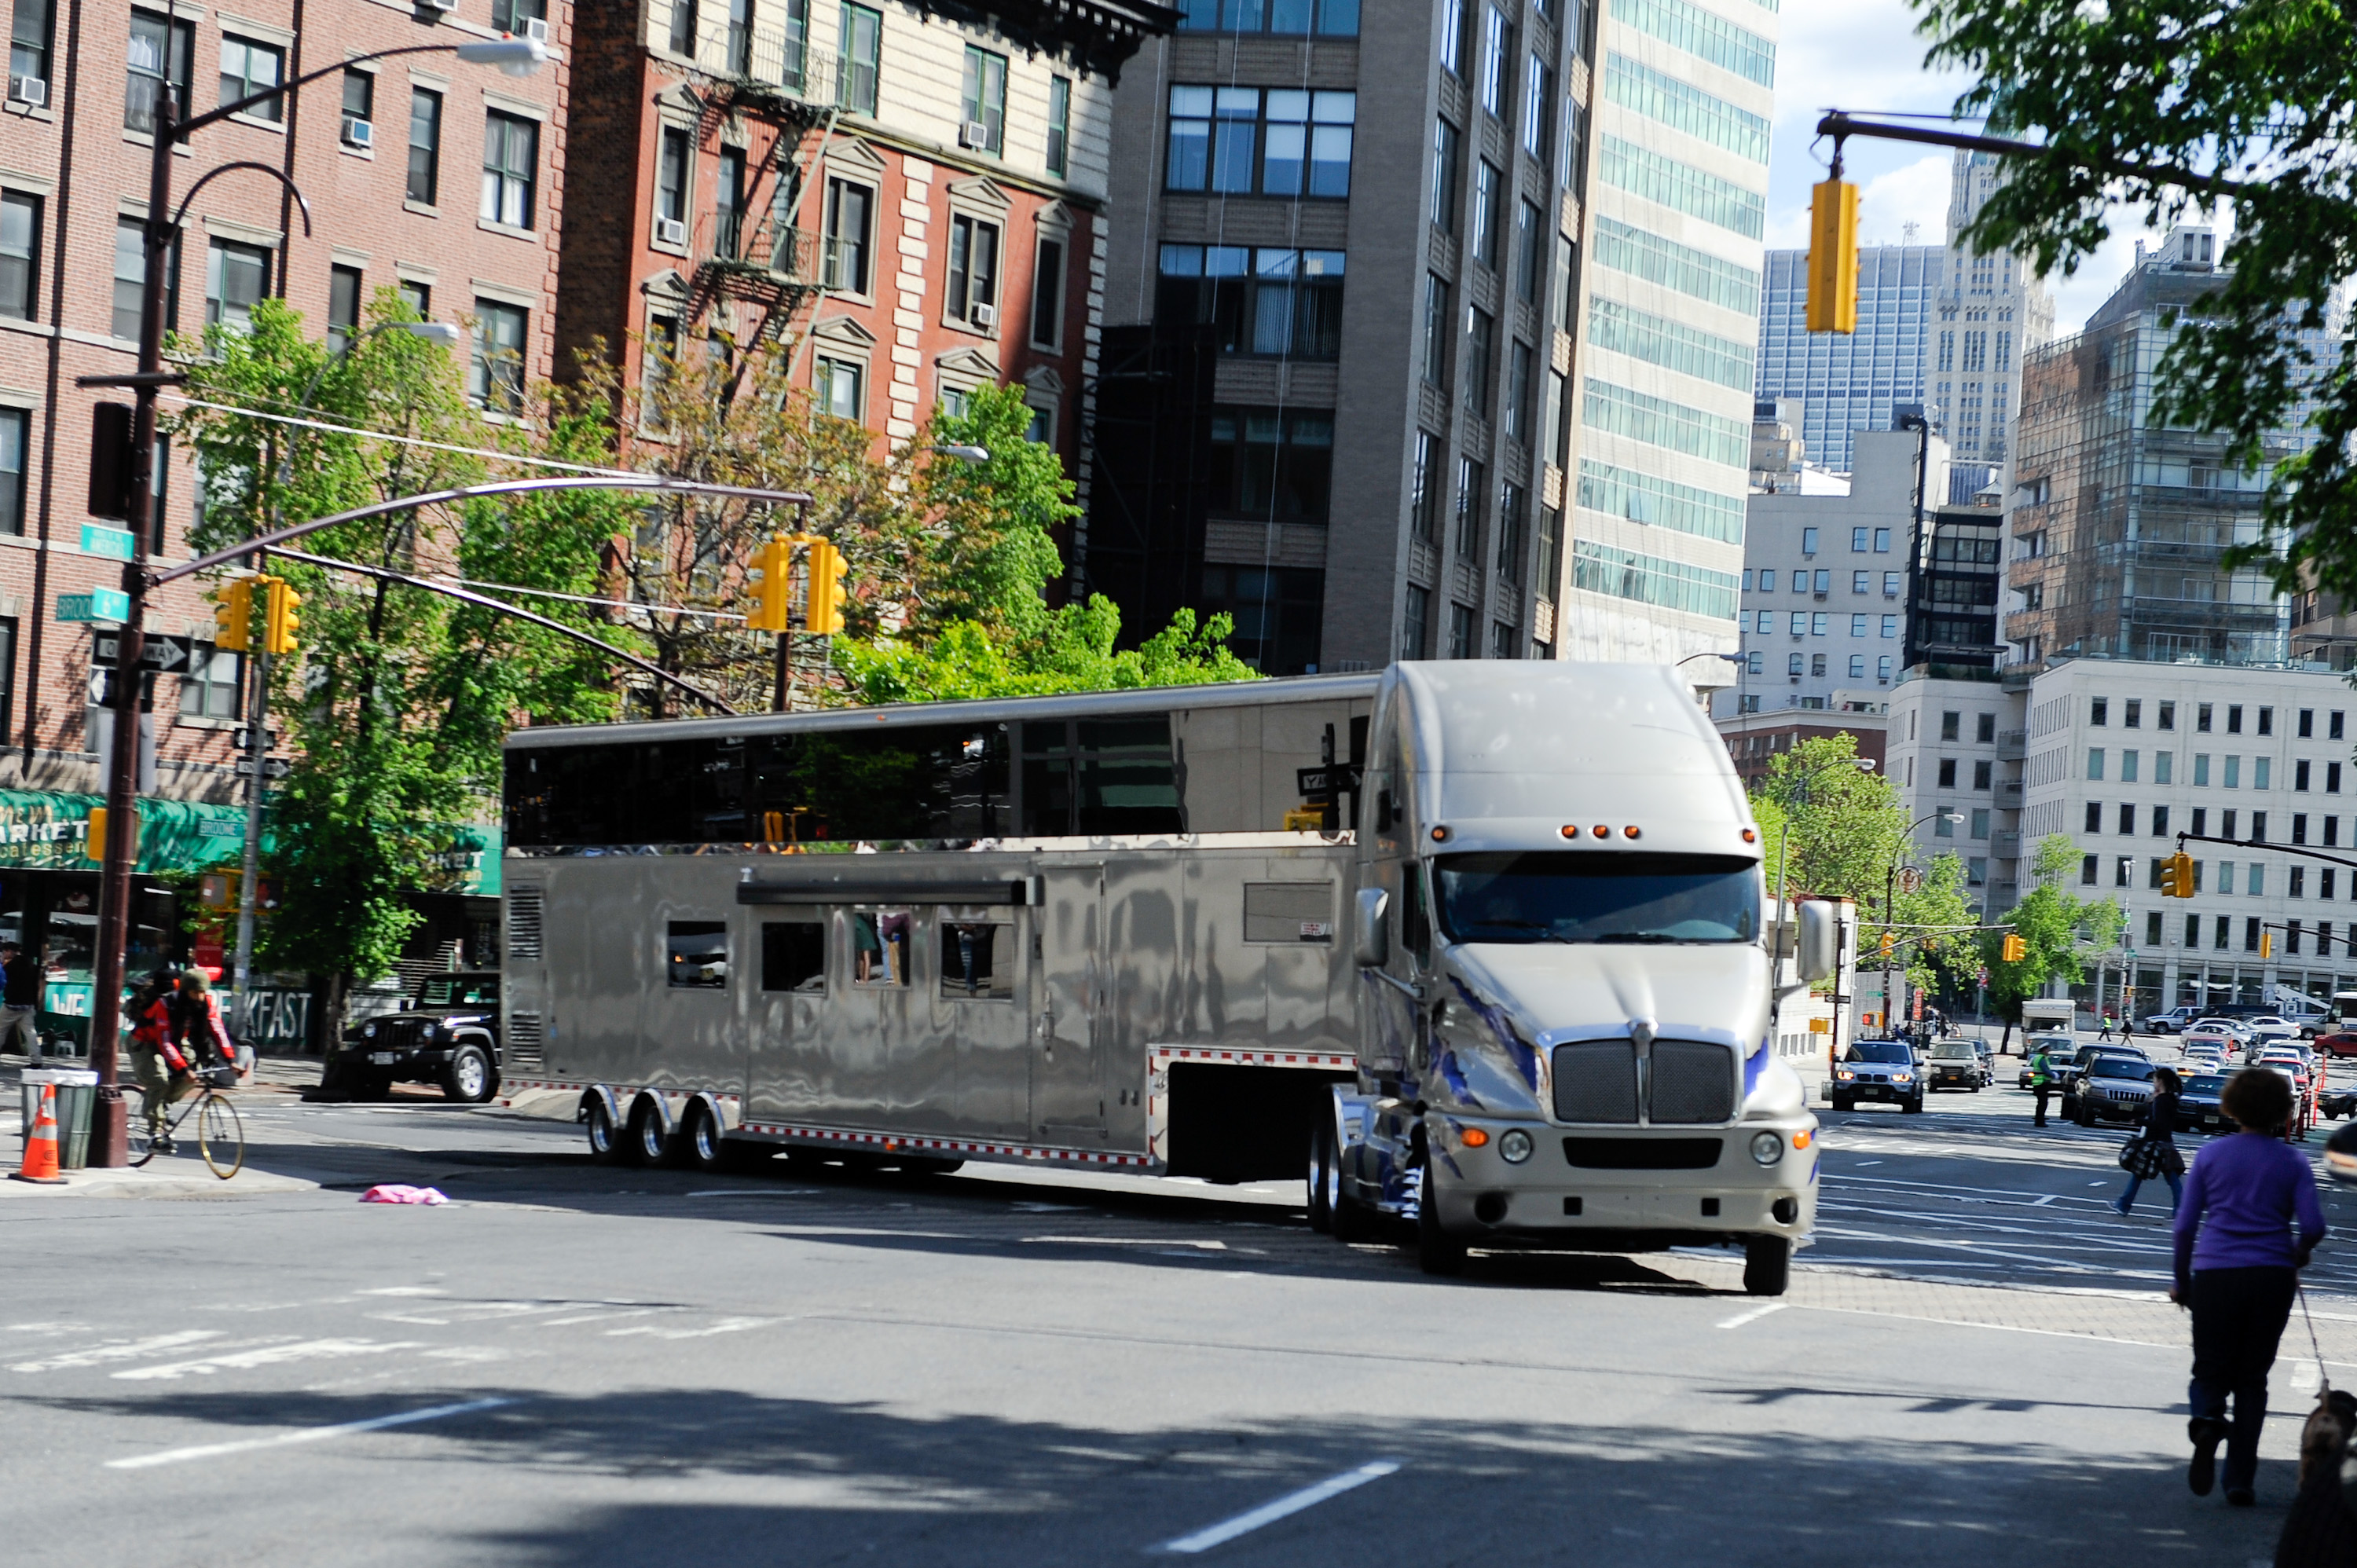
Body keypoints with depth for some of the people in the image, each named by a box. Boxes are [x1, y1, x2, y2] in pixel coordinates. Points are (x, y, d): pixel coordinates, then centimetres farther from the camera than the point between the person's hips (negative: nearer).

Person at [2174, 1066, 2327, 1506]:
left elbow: (2185, 1225, 4)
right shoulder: (2292, 1163, 4)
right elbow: (2313, 1225, -5)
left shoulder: (2210, 1156, 5)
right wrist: (2297, 1256, 16)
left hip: (2215, 1273, 0)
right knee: (2252, 1378, 11)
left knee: (2211, 1369, 9)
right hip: (2272, 1277, 0)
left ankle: (2207, 1420, -26)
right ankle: (2241, 1481, 6)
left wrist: (2182, 1281, 15)